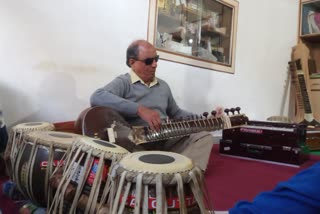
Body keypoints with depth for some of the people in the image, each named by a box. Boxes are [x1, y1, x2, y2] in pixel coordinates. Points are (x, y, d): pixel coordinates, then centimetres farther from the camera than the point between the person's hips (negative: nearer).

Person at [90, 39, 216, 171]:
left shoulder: (163, 85, 19)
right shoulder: (123, 82, -4)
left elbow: (176, 113, 30)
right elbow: (96, 97, -24)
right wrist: (140, 109, -30)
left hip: (164, 140, 7)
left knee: (204, 136, -10)